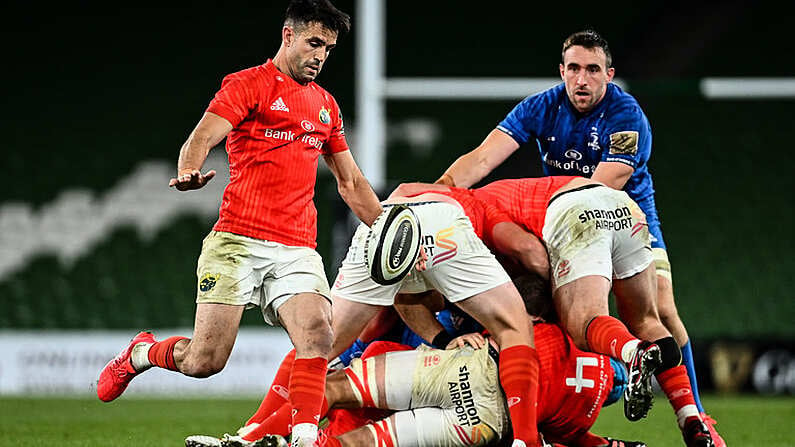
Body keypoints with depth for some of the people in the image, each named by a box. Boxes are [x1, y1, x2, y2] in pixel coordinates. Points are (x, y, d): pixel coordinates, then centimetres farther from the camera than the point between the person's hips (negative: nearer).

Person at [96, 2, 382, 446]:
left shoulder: (325, 104, 21)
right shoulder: (248, 85, 1)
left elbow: (351, 182, 29)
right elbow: (203, 137, -14)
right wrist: (189, 171, -36)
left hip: (298, 250, 5)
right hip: (238, 241, -5)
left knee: (317, 335, -23)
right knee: (205, 361, -7)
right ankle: (140, 353, 24)